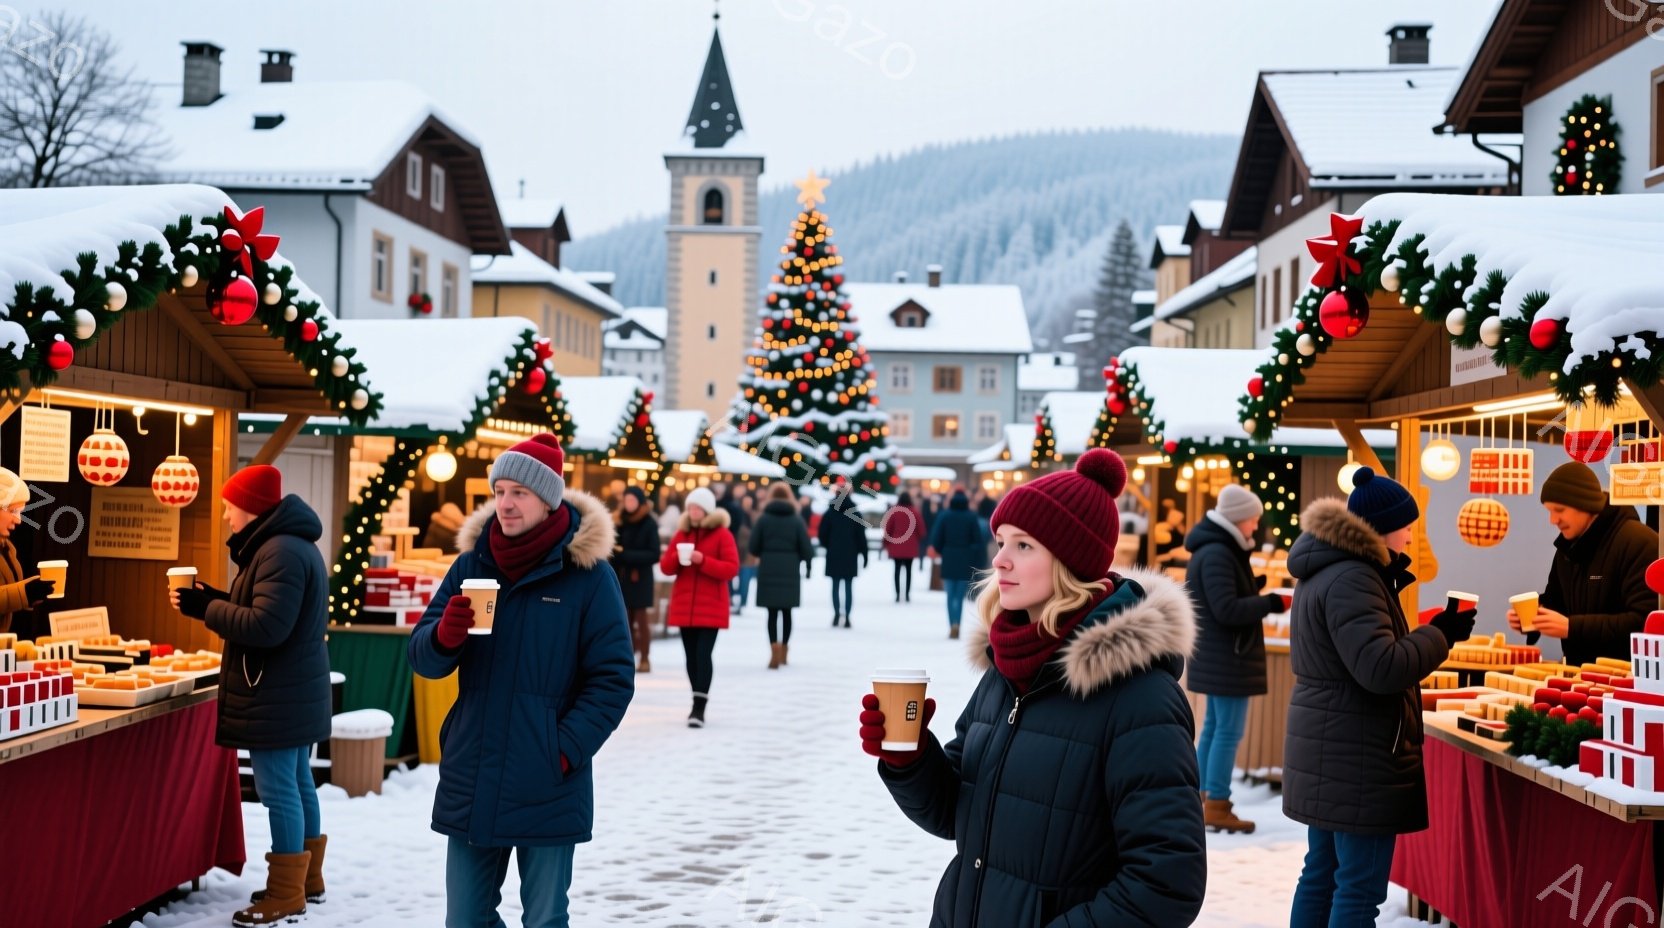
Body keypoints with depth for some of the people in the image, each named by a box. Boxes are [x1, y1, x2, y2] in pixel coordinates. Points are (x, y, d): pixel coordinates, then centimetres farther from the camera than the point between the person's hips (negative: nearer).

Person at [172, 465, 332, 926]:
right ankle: (306, 880, 26)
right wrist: (217, 600, 9)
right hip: (292, 693, 11)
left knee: (279, 791, -5)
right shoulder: (293, 545, 15)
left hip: (276, 696, -11)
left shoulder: (280, 552, -20)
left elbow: (266, 627, -26)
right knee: (297, 783, 16)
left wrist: (205, 607, -17)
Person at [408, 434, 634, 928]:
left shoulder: (587, 573, -7)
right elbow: (423, 658, 3)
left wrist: (567, 749, -15)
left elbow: (612, 678, -6)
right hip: (470, 785, 4)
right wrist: (444, 636, -20)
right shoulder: (471, 564, 5)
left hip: (547, 791, -4)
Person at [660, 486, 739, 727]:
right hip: (684, 606, 5)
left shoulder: (722, 534, -3)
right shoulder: (682, 533, 10)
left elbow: (732, 569, -10)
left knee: (703, 654, -14)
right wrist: (676, 557, -12)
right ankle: (699, 702, 19)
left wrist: (703, 561, -20)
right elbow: (665, 567, 10)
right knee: (691, 655, 8)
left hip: (711, 606, -5)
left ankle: (699, 707, -16)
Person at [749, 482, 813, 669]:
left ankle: (775, 651, -16)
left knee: (772, 612, 0)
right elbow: (807, 549, -3)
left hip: (768, 571, -1)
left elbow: (753, 548, -5)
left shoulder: (763, 519, -3)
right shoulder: (796, 520, 0)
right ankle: (784, 651, 26)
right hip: (790, 572, 1)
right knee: (786, 611, 15)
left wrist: (759, 556, 17)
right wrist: (806, 562, 17)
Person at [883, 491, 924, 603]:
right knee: (909, 569, 6)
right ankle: (907, 594, 2)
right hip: (911, 547, 1)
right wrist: (919, 539, 18)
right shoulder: (915, 512, -2)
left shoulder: (893, 511, -4)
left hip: (896, 546, -1)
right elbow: (921, 529, 1)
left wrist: (886, 543, 7)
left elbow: (888, 529, -2)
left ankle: (898, 594, -2)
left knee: (897, 569, 4)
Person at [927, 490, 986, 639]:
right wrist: (972, 557, 3)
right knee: (959, 596, 5)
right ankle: (956, 624, -12)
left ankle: (953, 624, -4)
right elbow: (978, 541, -6)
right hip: (966, 563, 0)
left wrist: (939, 553, 13)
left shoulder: (944, 516, -2)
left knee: (950, 595, 10)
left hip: (948, 560, 0)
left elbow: (936, 539, -3)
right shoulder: (972, 517, -3)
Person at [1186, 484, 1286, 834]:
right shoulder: (1217, 554, -18)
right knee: (1228, 730, -7)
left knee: (1214, 726, 13)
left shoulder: (1218, 550, 15)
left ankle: (1205, 800, 19)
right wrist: (1269, 603, -17)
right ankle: (1217, 808, -4)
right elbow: (1227, 610, -23)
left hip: (1219, 656, 11)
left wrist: (1254, 592, 6)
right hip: (1226, 657, -11)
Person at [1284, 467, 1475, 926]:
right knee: (1360, 889, -6)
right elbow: (1381, 667, -25)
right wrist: (1441, 634, -13)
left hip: (1327, 755, 10)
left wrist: (1388, 583, 10)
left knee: (1322, 875, 16)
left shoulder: (1323, 571, 13)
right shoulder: (1352, 579, -19)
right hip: (1357, 756, -10)